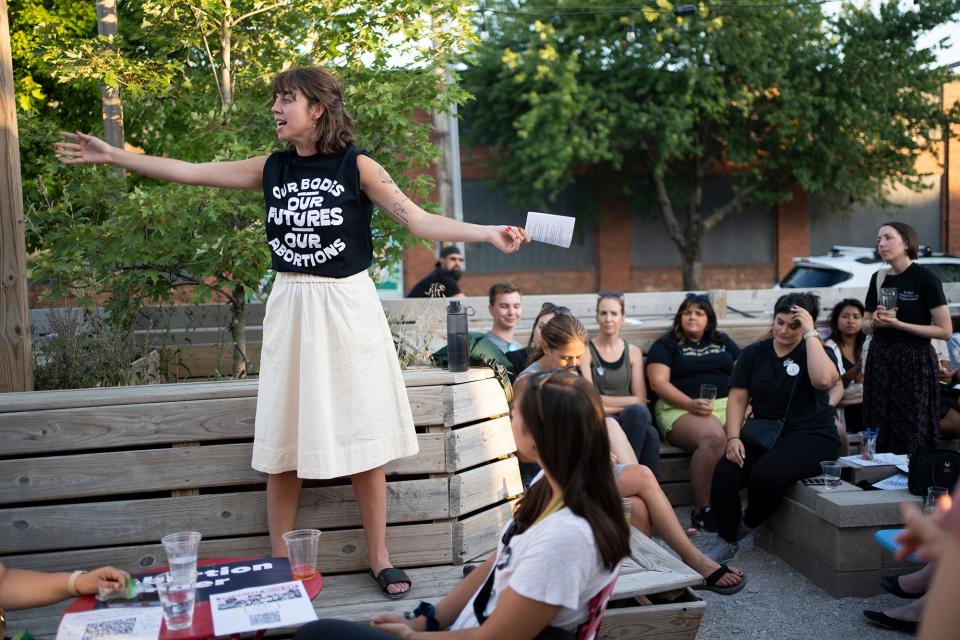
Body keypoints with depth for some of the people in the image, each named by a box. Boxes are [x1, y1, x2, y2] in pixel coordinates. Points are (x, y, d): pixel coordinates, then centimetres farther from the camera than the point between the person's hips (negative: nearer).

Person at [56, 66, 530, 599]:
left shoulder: (356, 166, -5)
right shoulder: (272, 168, 6)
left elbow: (419, 221, -8)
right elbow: (190, 173, 9)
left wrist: (488, 234, -21)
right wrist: (112, 155, 10)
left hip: (347, 306, -3)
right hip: (291, 307, 3)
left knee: (363, 437, 1)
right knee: (283, 441, 5)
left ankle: (379, 558, 15)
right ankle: (279, 561, 19)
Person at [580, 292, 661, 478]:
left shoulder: (633, 352, 16)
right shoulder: (586, 350, 6)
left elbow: (641, 400, 6)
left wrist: (607, 405, -10)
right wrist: (630, 401, -2)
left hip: (630, 416, 3)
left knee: (637, 413, -37)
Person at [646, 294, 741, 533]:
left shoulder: (722, 341, 26)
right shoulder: (666, 345, 13)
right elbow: (658, 382, 0)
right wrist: (690, 404, -15)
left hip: (728, 405, 4)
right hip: (681, 409, -4)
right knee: (713, 437, -38)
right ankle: (702, 511, -28)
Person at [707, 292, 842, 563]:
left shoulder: (814, 352, 1)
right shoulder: (754, 353, 11)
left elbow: (823, 380, -23)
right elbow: (737, 398, 4)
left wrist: (811, 334, -17)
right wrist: (733, 437, -11)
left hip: (811, 436, -3)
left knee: (765, 475, -32)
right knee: (724, 474, -25)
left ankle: (748, 524, 1)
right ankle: (726, 541, -3)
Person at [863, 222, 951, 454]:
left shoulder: (925, 277, -8)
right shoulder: (878, 278, 8)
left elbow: (945, 331, -10)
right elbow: (865, 326, 17)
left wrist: (898, 323, -16)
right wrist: (876, 322, -6)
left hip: (915, 361, -5)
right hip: (880, 359, 5)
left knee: (912, 435, -3)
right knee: (880, 433, 5)